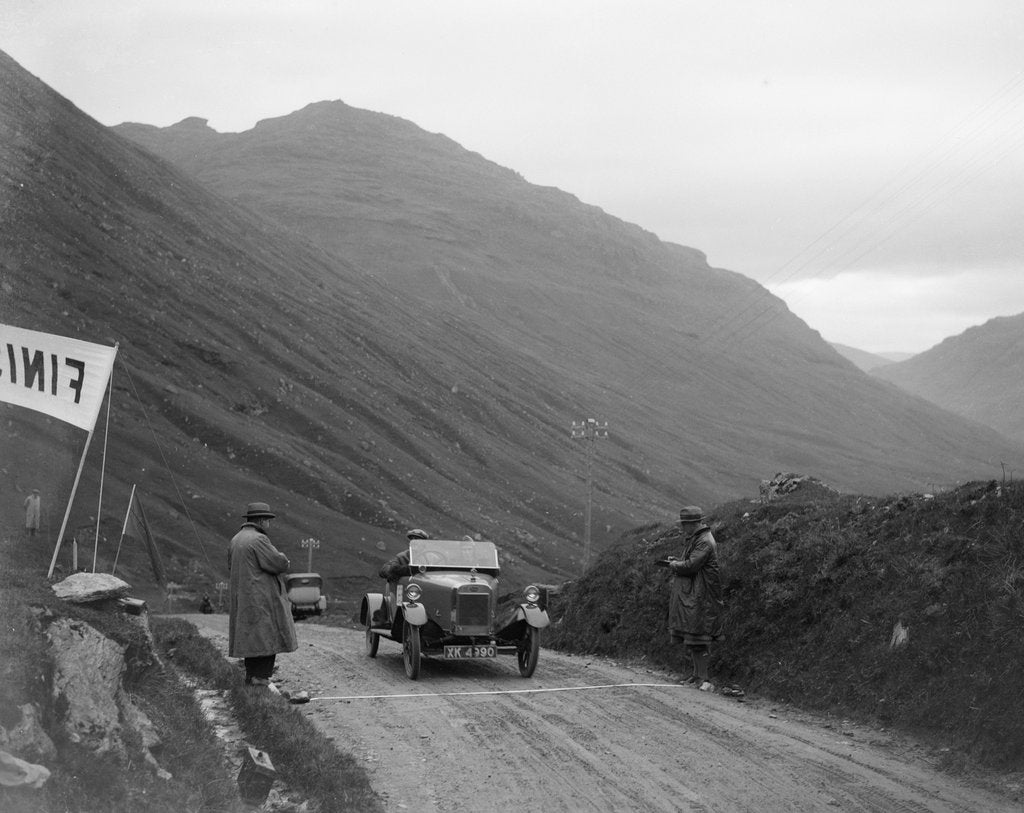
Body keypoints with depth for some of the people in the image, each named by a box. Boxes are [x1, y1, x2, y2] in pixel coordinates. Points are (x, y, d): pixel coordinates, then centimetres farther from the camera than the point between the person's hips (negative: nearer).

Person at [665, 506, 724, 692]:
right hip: (688, 596, 10)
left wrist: (674, 565, -7)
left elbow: (691, 566, -24)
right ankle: (697, 674, 21)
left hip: (699, 597, -10)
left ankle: (703, 679, -7)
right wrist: (677, 561, 5)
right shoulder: (694, 539, 16)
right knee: (691, 637, 13)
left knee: (699, 638, -9)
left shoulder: (705, 542, -17)